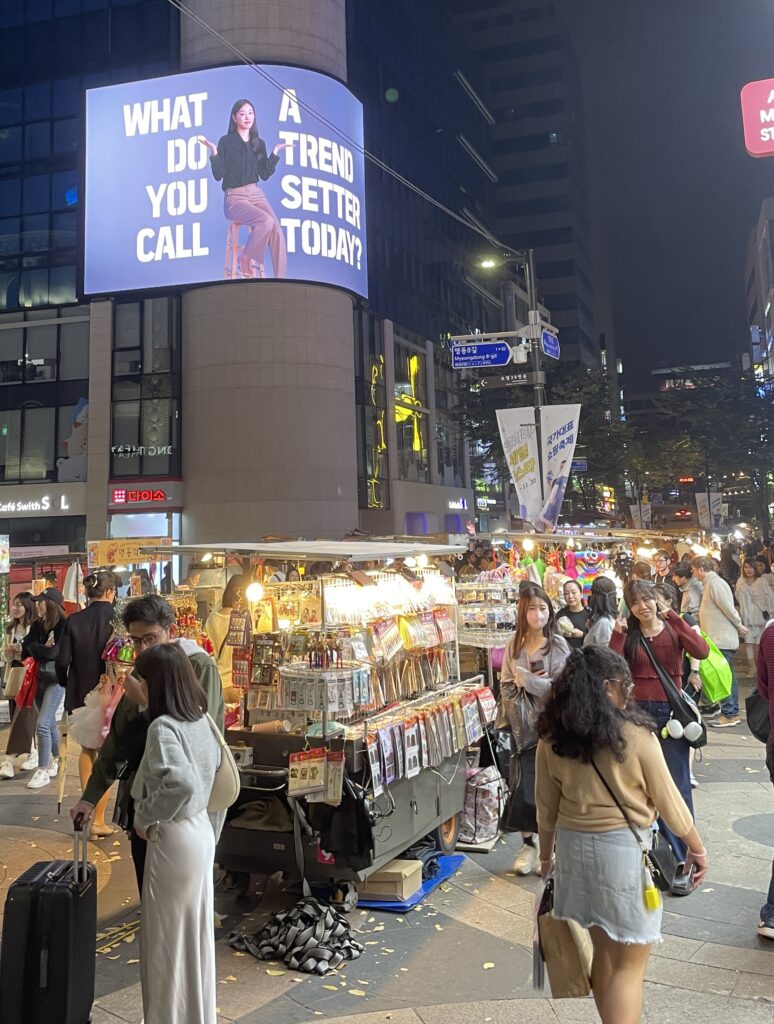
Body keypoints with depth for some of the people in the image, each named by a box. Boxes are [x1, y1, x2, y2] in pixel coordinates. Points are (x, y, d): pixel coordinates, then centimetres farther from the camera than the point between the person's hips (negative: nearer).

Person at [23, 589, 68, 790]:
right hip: (39, 677, 7)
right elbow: (26, 649, 3)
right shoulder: (37, 625, 9)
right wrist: (43, 649, -11)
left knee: (43, 725, -11)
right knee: (50, 723, 16)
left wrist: (35, 648, -6)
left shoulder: (64, 625, -12)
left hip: (56, 679, -7)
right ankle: (56, 761, 31)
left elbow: (55, 652, -19)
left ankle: (43, 771, -4)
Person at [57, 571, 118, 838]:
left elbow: (62, 661, -5)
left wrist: (69, 687, 14)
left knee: (87, 748, 24)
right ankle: (97, 820, 14)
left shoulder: (74, 620, -6)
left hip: (81, 694, 3)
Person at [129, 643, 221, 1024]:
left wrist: (146, 817, -21)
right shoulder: (199, 719, 1)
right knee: (194, 929, 20)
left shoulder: (163, 727, -23)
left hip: (173, 838, -9)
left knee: (167, 936, 8)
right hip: (200, 829, 9)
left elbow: (181, 783, -36)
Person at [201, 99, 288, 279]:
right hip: (234, 198, -4)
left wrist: (275, 152, 8)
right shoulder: (226, 141, 0)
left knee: (277, 231, -23)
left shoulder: (259, 143, 13)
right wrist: (213, 150, -15)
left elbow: (265, 174, 11)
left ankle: (281, 280, -21)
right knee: (266, 221, -31)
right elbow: (218, 175, -5)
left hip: (256, 194, 4)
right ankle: (248, 261, -11)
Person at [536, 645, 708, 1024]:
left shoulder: (552, 739, -3)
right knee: (630, 963, 8)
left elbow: (546, 807, 4)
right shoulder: (635, 736, -15)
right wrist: (696, 847, 10)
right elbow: (667, 800, -5)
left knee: (603, 951, 22)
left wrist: (546, 855, 18)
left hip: (574, 847, 5)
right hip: (625, 850, -5)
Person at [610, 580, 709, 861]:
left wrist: (673, 616, -22)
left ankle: (683, 853, 15)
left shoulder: (674, 629, 0)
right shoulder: (628, 635, 3)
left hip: (671, 713, -2)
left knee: (677, 785, 3)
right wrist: (617, 634, -17)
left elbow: (702, 652, -21)